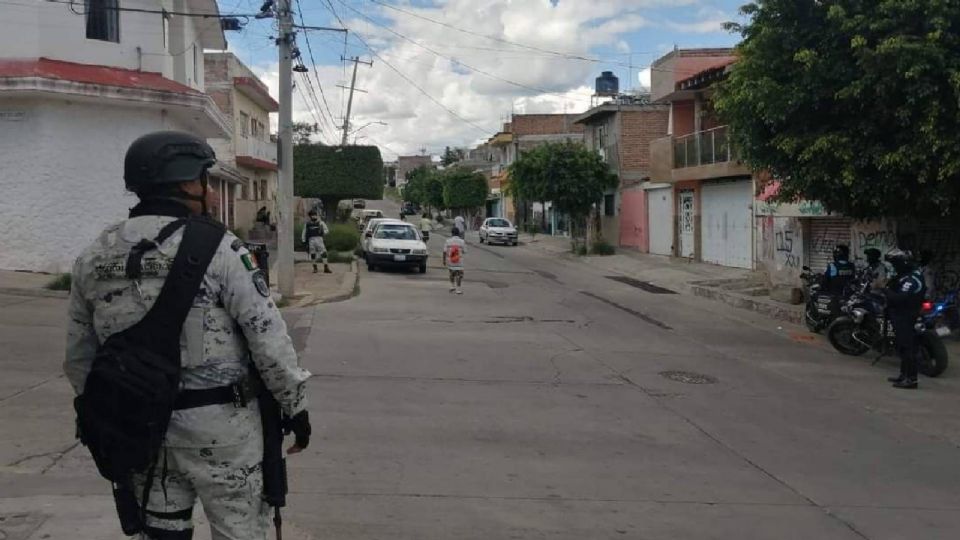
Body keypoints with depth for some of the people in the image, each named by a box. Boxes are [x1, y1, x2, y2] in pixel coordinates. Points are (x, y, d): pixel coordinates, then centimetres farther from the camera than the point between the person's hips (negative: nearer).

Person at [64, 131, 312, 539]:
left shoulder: (93, 258, 3)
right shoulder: (217, 249, -14)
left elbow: (79, 355, 10)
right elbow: (267, 336, -14)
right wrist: (295, 405, -4)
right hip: (218, 425, -5)